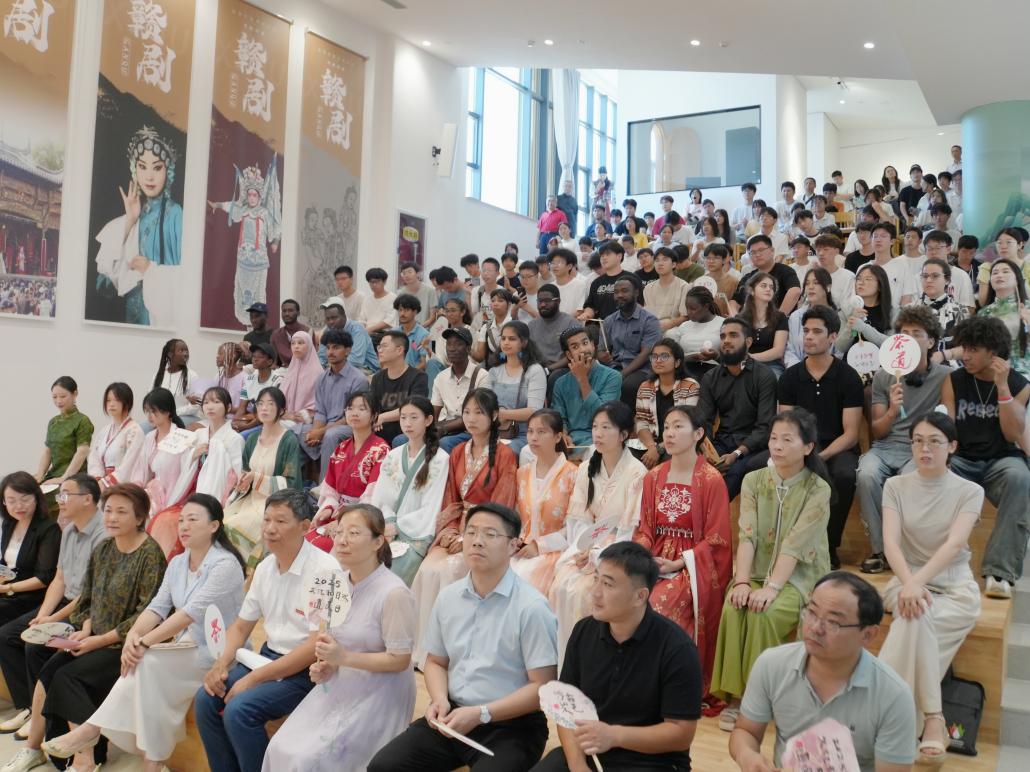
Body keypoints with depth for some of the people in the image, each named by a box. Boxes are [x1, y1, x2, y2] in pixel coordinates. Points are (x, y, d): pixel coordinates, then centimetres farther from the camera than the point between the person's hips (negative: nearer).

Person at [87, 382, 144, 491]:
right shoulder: (102, 432, 16)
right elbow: (94, 461, 8)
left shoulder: (134, 431, -4)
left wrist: (105, 483, -14)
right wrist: (97, 481, -8)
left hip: (123, 485, -5)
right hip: (104, 487, 5)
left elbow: (128, 466, -11)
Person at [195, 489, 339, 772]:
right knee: (206, 698, -9)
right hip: (269, 656, 7)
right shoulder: (265, 567, 6)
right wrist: (221, 663, -6)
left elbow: (317, 646, -22)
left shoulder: (324, 569, -19)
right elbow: (241, 626, 15)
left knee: (239, 710, -23)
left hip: (307, 670, -7)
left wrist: (254, 678, -20)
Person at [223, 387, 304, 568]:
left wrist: (257, 478, -16)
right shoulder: (253, 439, 13)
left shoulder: (290, 441, -6)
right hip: (250, 499, 6)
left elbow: (290, 483, -9)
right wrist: (241, 482, -6)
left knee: (234, 527, -26)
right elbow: (246, 472, 18)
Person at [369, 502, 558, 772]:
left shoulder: (531, 607, -15)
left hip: (511, 725, -5)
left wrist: (481, 714, -18)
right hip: (453, 715, 5)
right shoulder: (448, 597, 4)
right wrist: (440, 699, -5)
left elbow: (542, 687, -13)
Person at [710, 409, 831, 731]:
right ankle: (735, 695, -14)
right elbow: (747, 535, -6)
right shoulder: (753, 480, 5)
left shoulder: (818, 490, -6)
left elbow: (794, 545, -18)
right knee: (733, 609, -27)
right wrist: (741, 582, -19)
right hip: (757, 570, 3)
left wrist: (771, 587, -28)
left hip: (799, 576, -3)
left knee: (763, 614, -30)